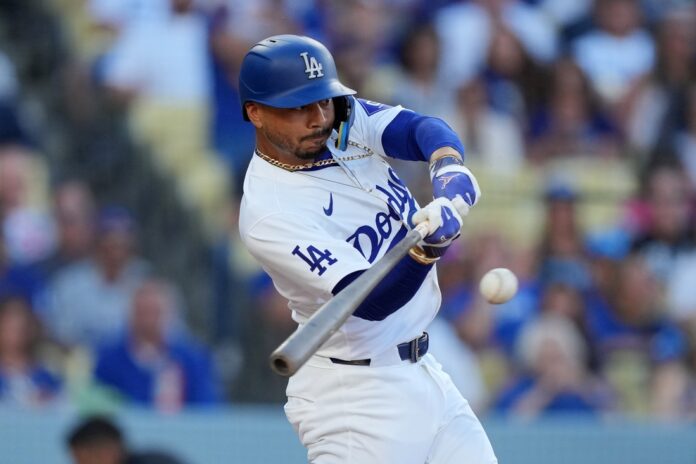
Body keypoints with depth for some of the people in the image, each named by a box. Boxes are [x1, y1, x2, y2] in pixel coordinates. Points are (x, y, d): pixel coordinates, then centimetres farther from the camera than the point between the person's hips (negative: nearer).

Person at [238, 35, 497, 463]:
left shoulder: (347, 121, 1)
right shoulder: (268, 213, -22)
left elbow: (425, 129, -10)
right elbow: (370, 303, -27)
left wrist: (450, 172, -32)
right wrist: (428, 248, -44)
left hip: (425, 374, 8)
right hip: (355, 398, -8)